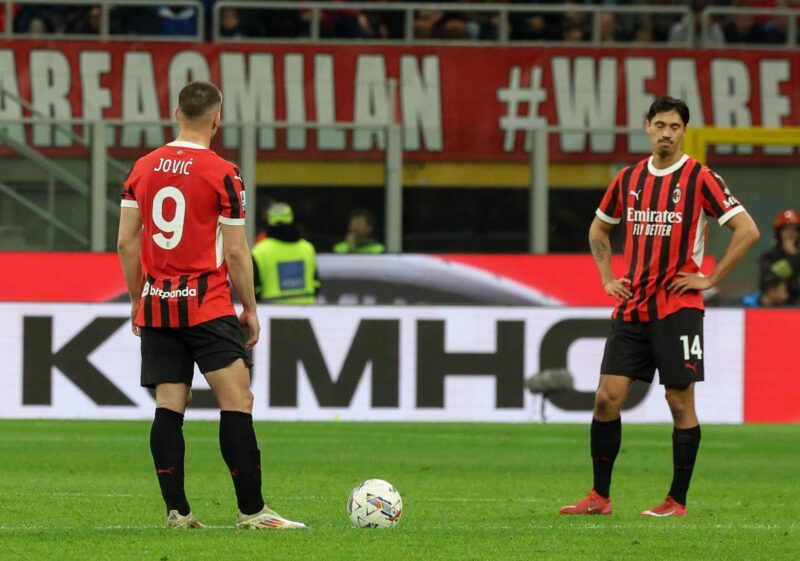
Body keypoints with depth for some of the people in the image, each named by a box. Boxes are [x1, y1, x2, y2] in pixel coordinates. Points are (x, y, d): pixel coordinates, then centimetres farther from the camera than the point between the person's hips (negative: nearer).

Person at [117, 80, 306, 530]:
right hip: (206, 304, -6)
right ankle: (251, 511, -9)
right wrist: (250, 308, 3)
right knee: (237, 400, -5)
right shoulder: (222, 173, -8)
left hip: (155, 305, 6)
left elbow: (127, 243, 10)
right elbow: (236, 252, -7)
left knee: (169, 406, 5)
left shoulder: (143, 169, 8)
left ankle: (177, 510, 2)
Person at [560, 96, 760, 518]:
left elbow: (747, 230, -9)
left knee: (680, 402, -1)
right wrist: (608, 278, 13)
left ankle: (677, 501, 6)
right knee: (607, 398, -2)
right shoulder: (629, 179, 10)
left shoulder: (700, 178, -5)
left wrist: (709, 279, -9)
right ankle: (599, 497, 5)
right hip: (631, 306, 5)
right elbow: (598, 230, 26)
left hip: (678, 307, -5)